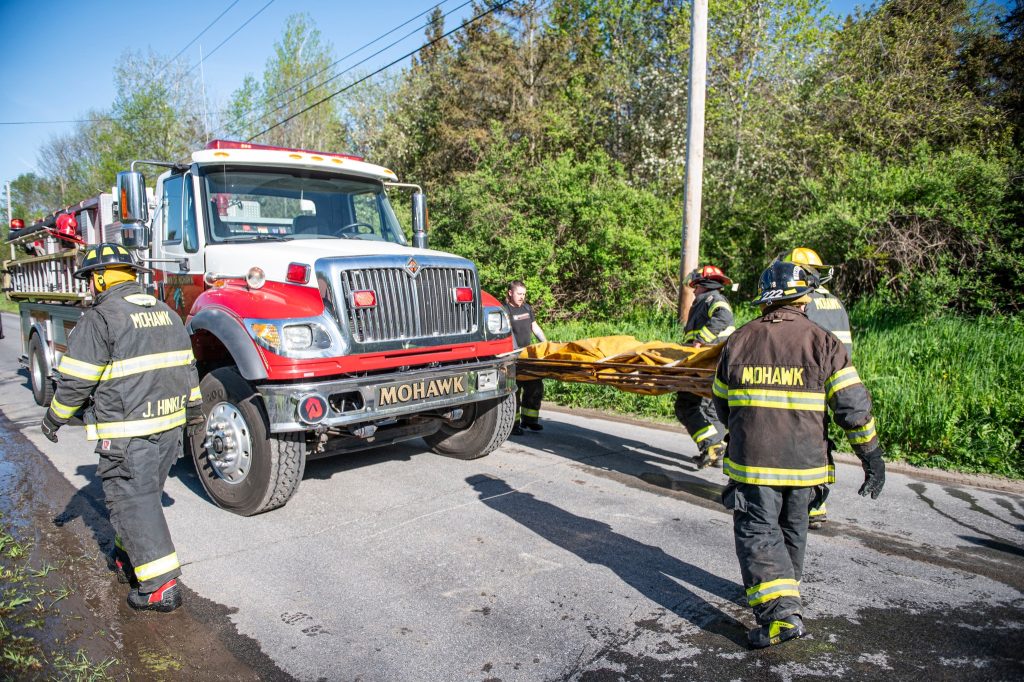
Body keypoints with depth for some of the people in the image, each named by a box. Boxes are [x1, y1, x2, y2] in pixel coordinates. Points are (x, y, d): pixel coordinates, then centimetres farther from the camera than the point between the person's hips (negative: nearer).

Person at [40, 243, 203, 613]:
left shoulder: (100, 319, -13)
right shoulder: (166, 312, 11)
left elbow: (75, 379, -11)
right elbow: (185, 366, 17)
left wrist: (54, 417, 5)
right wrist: (193, 407, 26)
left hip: (127, 431, -8)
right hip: (170, 424, 8)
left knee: (131, 502, -1)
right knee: (144, 494, 22)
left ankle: (161, 584, -1)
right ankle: (129, 558, 40)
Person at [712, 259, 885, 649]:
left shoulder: (738, 341, 1)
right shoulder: (823, 342, -5)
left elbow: (722, 405, 10)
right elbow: (853, 405, -8)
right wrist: (871, 454, 3)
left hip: (751, 460, -1)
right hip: (804, 463, 2)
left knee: (757, 533, 4)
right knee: (791, 530, 21)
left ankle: (781, 613, -9)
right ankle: (783, 593, 39)